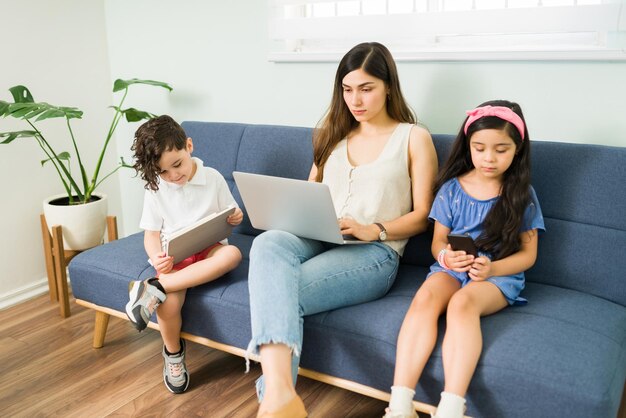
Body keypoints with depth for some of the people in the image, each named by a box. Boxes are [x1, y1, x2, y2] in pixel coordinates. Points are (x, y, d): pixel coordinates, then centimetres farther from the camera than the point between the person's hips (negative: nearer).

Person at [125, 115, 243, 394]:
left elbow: (228, 219, 11)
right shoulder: (156, 189, 2)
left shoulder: (213, 179, 1)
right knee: (168, 304, -31)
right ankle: (173, 353, 4)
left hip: (209, 249, 1)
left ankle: (154, 288, -32)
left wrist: (235, 218, -15)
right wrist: (157, 257, -20)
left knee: (233, 254, -36)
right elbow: (151, 234, 3)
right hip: (174, 255, -1)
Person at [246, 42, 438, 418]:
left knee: (281, 294, -32)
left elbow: (422, 216, 3)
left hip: (375, 252, -4)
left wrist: (373, 230, -15)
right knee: (267, 243, -35)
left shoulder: (414, 138, 7)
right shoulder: (334, 133, 23)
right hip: (317, 240, 4)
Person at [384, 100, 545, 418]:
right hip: (452, 268, 2)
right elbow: (438, 240, 11)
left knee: (462, 303, -36)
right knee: (425, 297, -32)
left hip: (500, 273, -2)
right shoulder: (452, 188, 7)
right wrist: (445, 257, -14)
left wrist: (490, 268, -16)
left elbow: (528, 254, 3)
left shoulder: (522, 195, 3)